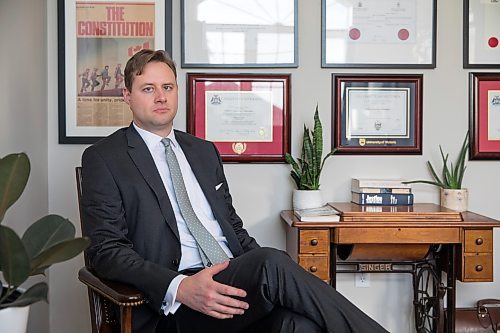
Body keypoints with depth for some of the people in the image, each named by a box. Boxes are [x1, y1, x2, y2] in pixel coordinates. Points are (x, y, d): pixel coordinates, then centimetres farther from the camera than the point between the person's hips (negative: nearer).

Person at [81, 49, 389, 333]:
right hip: (177, 303, -4)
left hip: (235, 282, 5)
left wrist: (264, 271, 1)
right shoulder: (103, 158, 4)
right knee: (273, 263, -32)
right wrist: (181, 287, -22)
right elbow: (107, 250, -5)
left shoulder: (205, 151, 21)